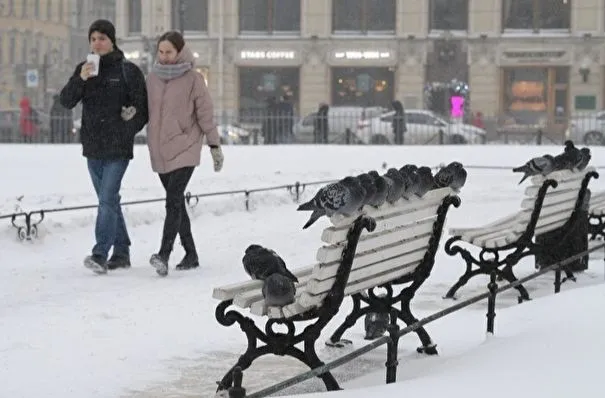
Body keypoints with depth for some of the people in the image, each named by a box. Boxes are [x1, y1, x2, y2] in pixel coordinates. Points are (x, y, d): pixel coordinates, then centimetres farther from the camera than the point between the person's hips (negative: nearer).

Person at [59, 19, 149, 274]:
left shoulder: (128, 71, -3)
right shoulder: (84, 69, 8)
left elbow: (142, 109, 0)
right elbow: (66, 101, -4)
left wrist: (126, 134, -9)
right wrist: (80, 79, -20)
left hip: (118, 148, -5)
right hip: (93, 148, 5)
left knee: (108, 199, -14)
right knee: (108, 200, 11)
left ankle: (100, 254, -19)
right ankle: (121, 252, 19)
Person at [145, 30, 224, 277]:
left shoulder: (193, 79, -6)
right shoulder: (152, 78, 8)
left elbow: (205, 113, -2)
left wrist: (215, 145, 0)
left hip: (184, 148, -6)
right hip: (159, 150, 6)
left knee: (173, 201, -17)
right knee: (176, 203, 10)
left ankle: (164, 255, -26)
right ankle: (190, 254, 19)